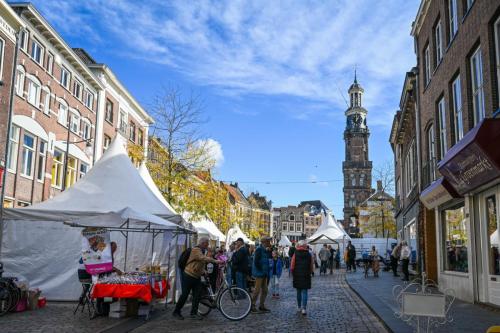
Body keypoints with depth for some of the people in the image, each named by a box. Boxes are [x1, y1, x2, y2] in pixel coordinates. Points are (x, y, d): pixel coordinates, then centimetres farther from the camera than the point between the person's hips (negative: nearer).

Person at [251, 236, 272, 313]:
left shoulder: (265, 250, 14)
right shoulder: (259, 249, -14)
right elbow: (256, 262, -20)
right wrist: (261, 270, -15)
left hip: (264, 274, 9)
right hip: (259, 273, -9)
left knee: (264, 290, 12)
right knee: (257, 290, -6)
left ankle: (262, 306, 21)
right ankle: (252, 306, 3)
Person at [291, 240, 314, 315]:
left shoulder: (295, 254, -5)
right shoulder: (309, 254, -3)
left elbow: (292, 266, -5)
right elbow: (312, 267, 0)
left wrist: (293, 274, 10)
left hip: (297, 276, 1)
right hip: (306, 276, -1)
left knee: (298, 292, 14)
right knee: (304, 292, 0)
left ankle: (299, 307, 23)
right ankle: (304, 308, -12)